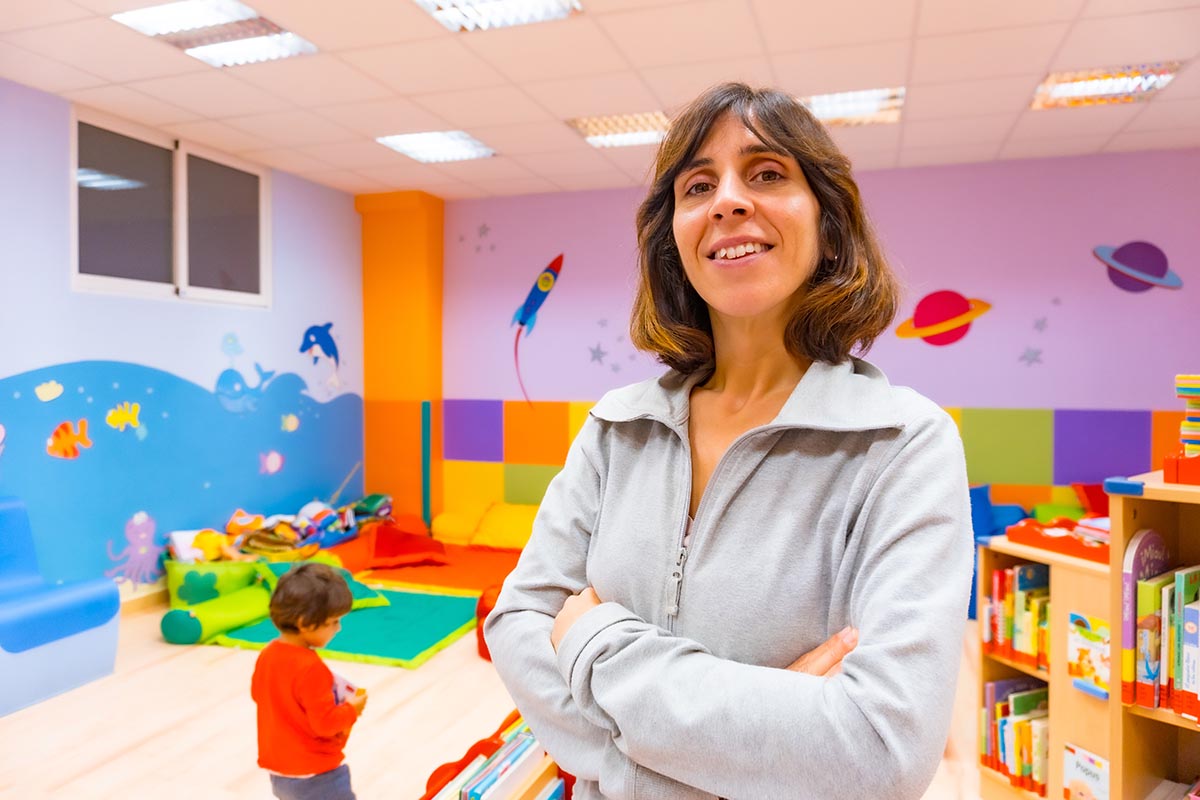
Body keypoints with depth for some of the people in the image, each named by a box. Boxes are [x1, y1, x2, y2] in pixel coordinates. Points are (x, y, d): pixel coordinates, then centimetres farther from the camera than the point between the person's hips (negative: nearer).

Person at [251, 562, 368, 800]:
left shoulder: (267, 655, -4)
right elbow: (325, 723, -26)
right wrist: (352, 709, -9)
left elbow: (257, 693, 14)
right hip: (316, 775, -8)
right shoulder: (311, 668, -30)